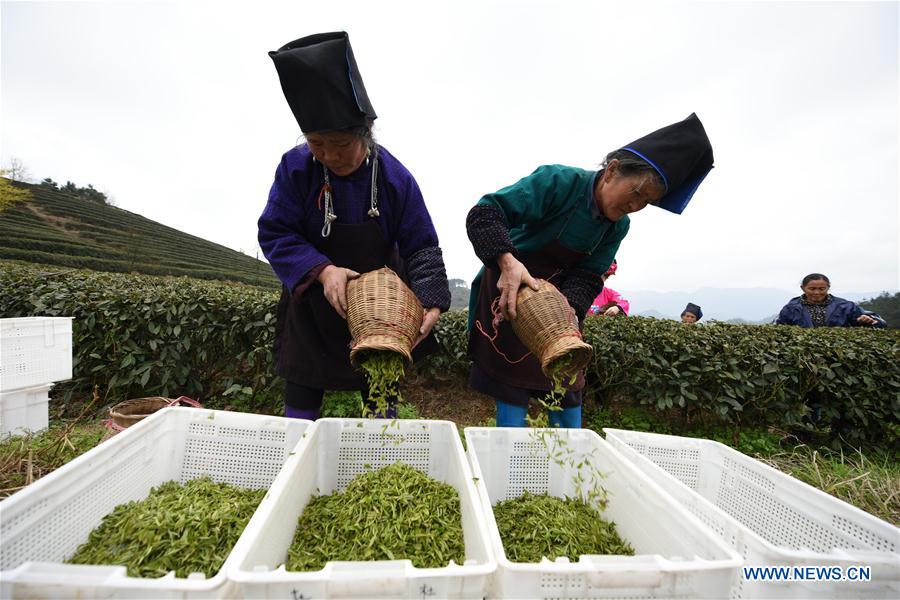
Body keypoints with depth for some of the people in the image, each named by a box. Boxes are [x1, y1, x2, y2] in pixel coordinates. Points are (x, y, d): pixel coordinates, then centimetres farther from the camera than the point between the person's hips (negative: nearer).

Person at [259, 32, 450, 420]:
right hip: (313, 304, 1)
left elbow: (422, 248, -12)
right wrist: (322, 271, -29)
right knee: (300, 407, 7)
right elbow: (274, 234, -12)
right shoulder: (296, 167, -14)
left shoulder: (395, 178, -16)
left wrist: (431, 300, -27)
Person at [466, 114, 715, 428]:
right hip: (509, 292, -5)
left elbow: (588, 276, -8)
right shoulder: (559, 181, -21)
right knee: (513, 394, -4)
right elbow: (484, 213, -28)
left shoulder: (618, 226, -1)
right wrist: (507, 262, -45)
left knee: (568, 390, 9)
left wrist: (568, 307, -30)